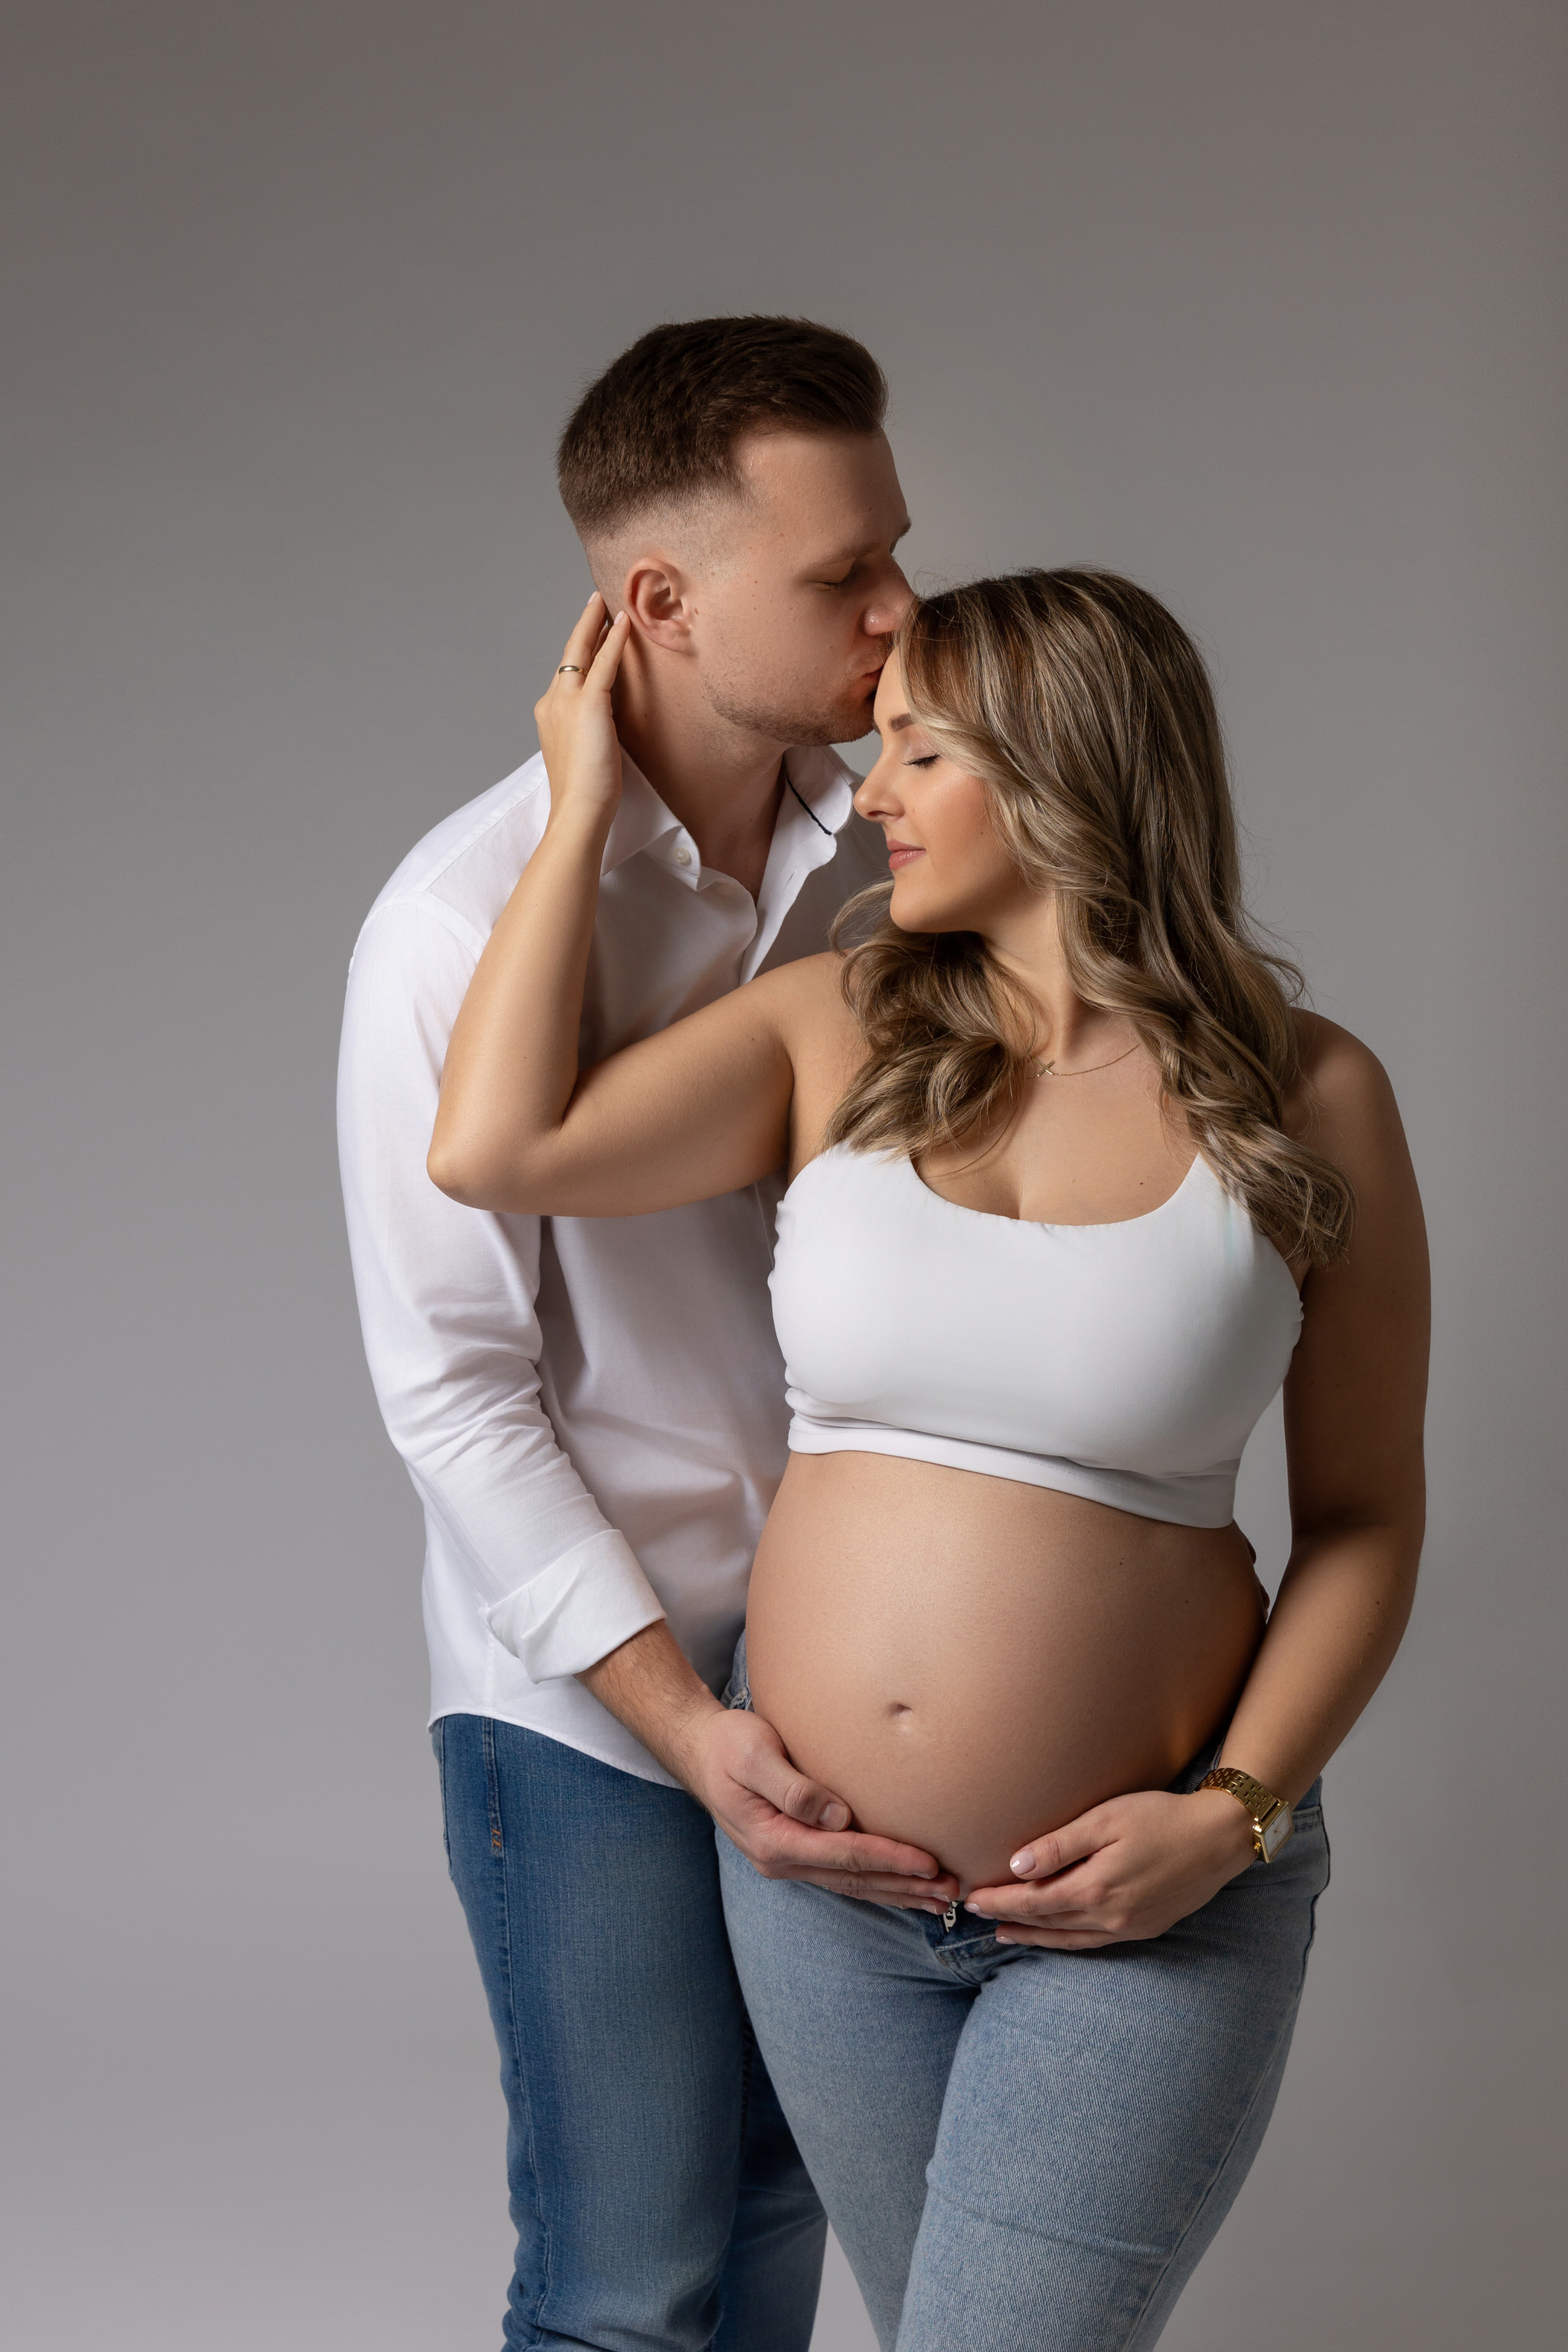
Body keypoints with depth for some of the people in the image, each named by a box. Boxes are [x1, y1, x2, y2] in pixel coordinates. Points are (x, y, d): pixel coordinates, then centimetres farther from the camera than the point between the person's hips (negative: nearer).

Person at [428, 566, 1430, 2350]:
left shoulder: (1307, 1103, -6)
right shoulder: (836, 1031, 0)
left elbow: (1362, 1515, -1)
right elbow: (491, 1148, -11)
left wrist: (1234, 1815, -14)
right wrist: (584, 804, -5)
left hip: (1137, 1894, -3)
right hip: (813, 1866, 4)